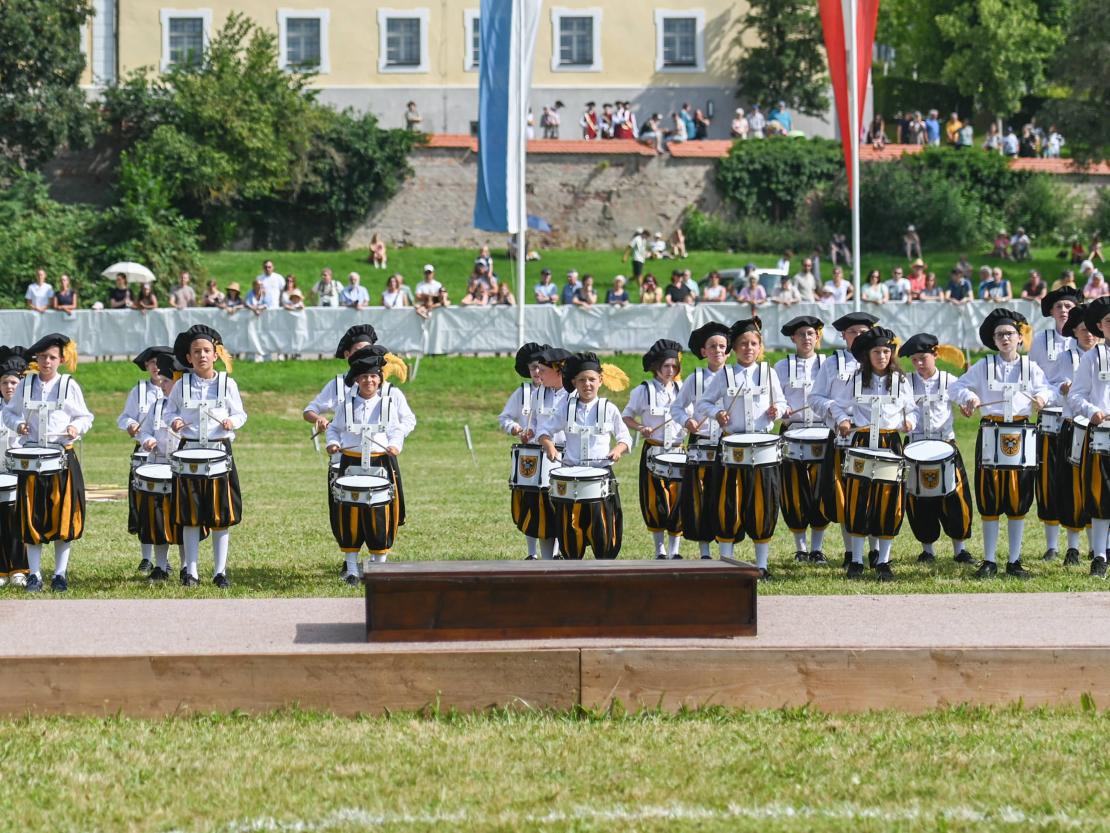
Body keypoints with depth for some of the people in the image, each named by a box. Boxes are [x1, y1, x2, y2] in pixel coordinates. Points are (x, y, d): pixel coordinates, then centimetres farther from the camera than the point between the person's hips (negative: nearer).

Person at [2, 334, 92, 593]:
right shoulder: (25, 385, 6)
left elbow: (85, 417, 8)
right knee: (32, 518, -1)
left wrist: (76, 428, -13)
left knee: (63, 516, 0)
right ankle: (34, 575, 5)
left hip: (63, 457, -1)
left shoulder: (70, 386, 2)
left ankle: (60, 574, 9)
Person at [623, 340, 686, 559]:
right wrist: (640, 428, -13)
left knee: (678, 501, -2)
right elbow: (626, 417, 5)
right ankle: (660, 551, 7)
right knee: (655, 502, -4)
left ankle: (674, 550, 7)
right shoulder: (643, 391, -1)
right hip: (653, 452, -2)